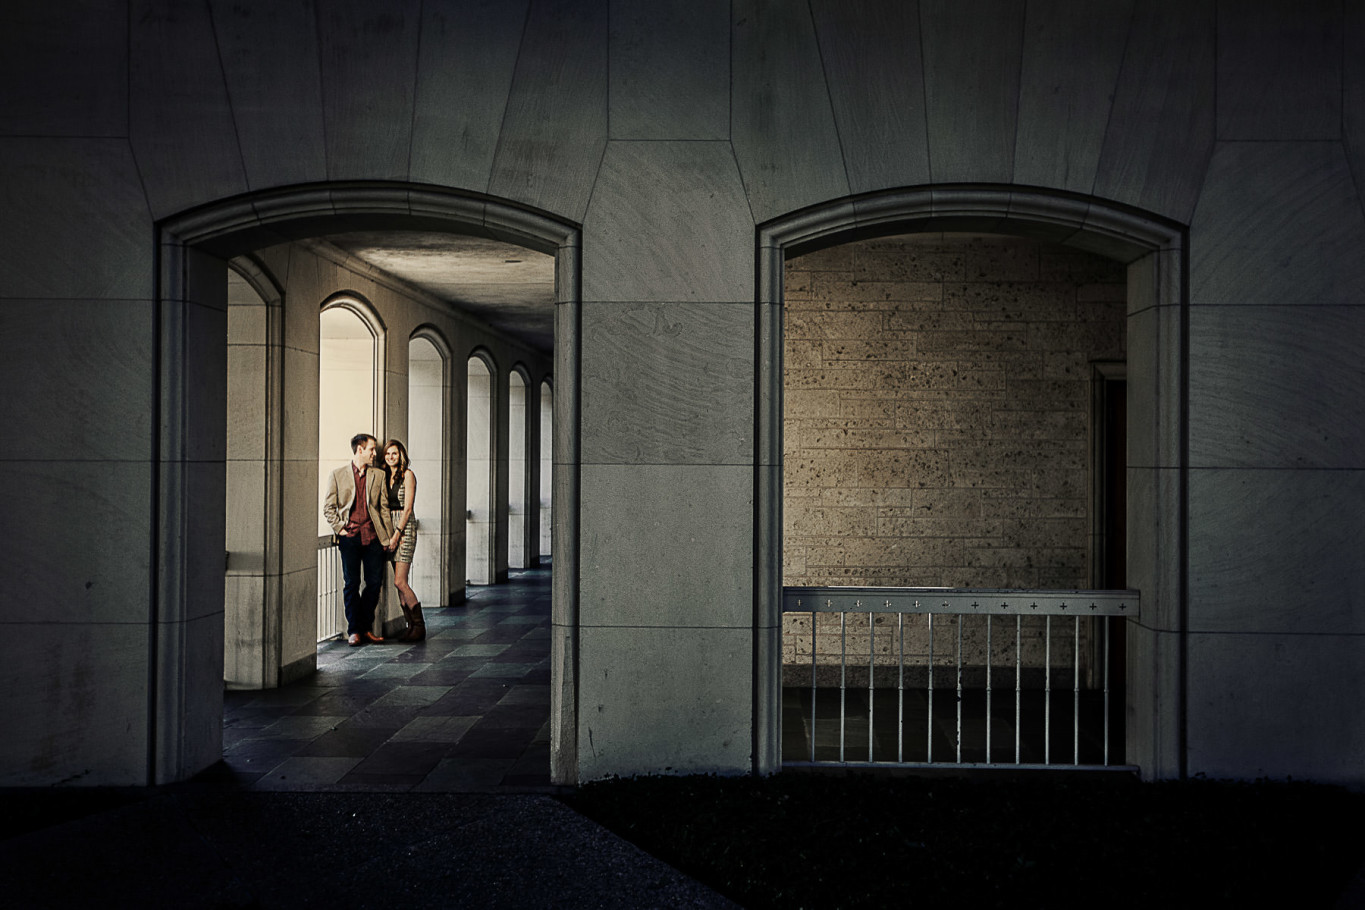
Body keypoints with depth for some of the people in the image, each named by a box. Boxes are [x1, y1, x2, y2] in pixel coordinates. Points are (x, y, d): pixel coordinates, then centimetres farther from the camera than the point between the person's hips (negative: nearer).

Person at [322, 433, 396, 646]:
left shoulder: (378, 475, 12)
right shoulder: (338, 475, 5)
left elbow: (384, 507, 12)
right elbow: (328, 507, 5)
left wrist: (388, 536, 8)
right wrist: (339, 529, -5)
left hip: (373, 536, 2)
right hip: (350, 537, -2)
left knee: (375, 583, 2)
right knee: (351, 584, -1)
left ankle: (366, 628, 15)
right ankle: (354, 631, 7)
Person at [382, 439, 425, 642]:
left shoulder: (407, 475, -6)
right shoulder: (385, 476, 14)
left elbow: (407, 507, -11)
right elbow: (384, 506, 16)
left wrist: (397, 534, -15)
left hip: (405, 527, -7)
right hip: (389, 527, 7)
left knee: (400, 581, -11)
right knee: (400, 582, 5)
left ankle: (419, 625, -2)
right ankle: (411, 625, 11)